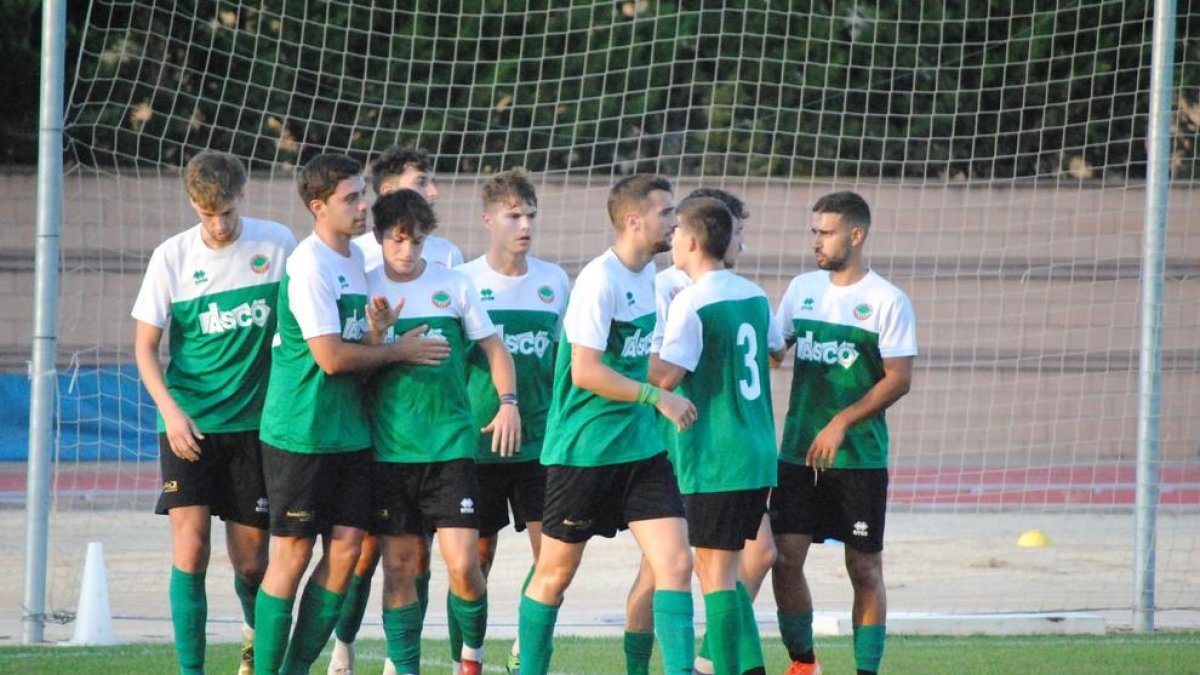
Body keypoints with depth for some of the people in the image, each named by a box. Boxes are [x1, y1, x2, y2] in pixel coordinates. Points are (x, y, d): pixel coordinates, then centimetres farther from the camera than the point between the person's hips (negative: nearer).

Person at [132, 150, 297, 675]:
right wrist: (170, 410, -13)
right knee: (190, 548, -13)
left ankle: (258, 633, 35)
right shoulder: (172, 257, -3)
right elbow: (145, 345, 1)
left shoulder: (277, 244, -1)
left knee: (250, 559, 5)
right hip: (189, 424, -1)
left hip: (255, 422, 1)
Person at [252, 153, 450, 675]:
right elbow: (332, 357, -19)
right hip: (300, 432, -8)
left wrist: (376, 330, -6)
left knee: (345, 546, 3)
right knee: (293, 552, -4)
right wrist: (397, 351, -6)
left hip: (348, 431, 8)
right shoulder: (309, 266, -15)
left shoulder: (355, 258, 12)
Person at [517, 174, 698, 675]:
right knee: (555, 573, 5)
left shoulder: (647, 272, 10)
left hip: (641, 447, 7)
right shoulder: (600, 279, -17)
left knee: (675, 563, -5)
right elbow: (585, 371, -22)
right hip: (584, 448, -7)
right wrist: (658, 398, -21)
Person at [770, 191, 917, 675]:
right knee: (786, 558, -1)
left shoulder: (888, 301, -7)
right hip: (798, 453, 4)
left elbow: (899, 380, -11)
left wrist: (842, 422, -18)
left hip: (860, 458, -4)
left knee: (865, 570, 1)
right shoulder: (803, 289, 9)